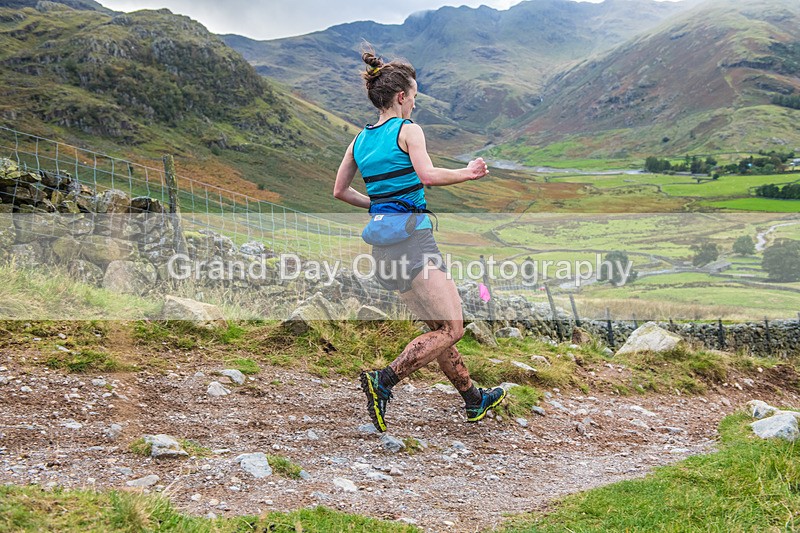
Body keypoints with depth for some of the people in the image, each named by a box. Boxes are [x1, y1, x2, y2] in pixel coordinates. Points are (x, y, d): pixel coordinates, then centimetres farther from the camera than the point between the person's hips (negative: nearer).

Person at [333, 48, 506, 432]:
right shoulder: (407, 129, -6)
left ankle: (474, 400, 26)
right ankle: (384, 381, -15)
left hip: (383, 244, 9)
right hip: (413, 241, -9)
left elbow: (340, 191, 17)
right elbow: (428, 175, -22)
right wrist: (467, 173, -8)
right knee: (451, 329, -5)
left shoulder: (360, 139, 14)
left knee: (438, 327, 16)